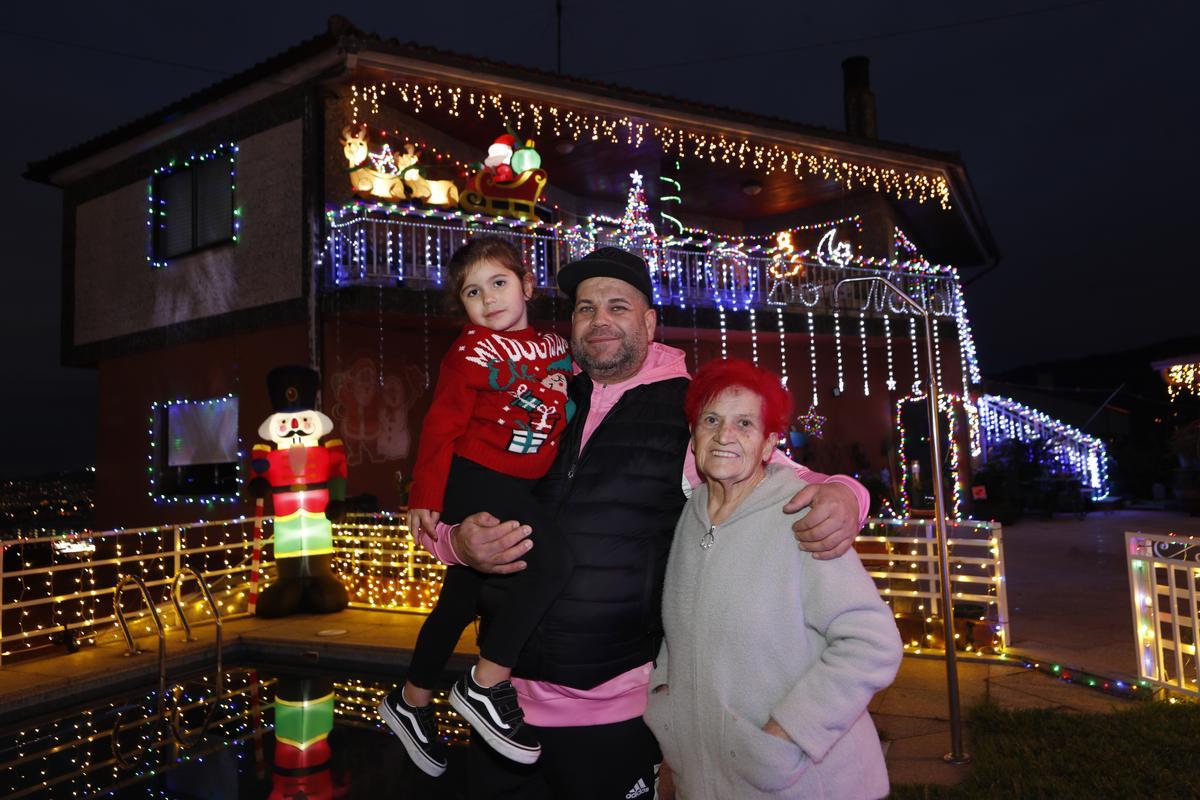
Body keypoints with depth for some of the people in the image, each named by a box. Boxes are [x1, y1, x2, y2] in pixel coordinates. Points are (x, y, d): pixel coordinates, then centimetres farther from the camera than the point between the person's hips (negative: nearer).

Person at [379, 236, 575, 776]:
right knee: (552, 562, -25)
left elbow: (564, 411, 19)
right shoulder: (472, 350, -9)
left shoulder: (553, 346, 8)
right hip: (474, 483, -7)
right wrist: (425, 496, -10)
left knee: (459, 602, 18)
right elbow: (441, 426, -9)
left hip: (516, 490, 7)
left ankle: (410, 701, 38)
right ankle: (486, 686, -11)